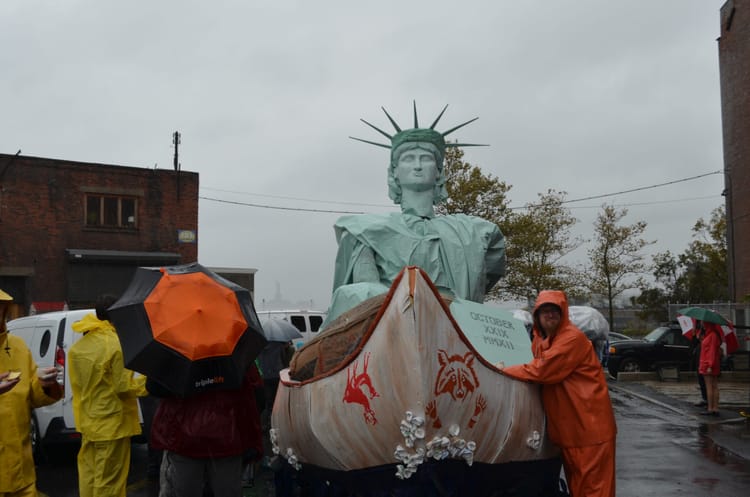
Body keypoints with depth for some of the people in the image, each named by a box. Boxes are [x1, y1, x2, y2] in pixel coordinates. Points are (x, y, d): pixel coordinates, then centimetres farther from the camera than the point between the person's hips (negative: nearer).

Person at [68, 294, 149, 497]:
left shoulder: (77, 347, 6)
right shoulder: (115, 345, -17)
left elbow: (78, 384, 11)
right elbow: (124, 387, -15)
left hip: (87, 422, 7)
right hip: (112, 423, -7)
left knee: (88, 476, 15)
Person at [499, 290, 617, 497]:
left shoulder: (573, 338, -20)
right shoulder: (540, 339, 11)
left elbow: (542, 371, -21)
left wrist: (505, 370, -10)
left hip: (589, 421, -9)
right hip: (568, 424, 9)